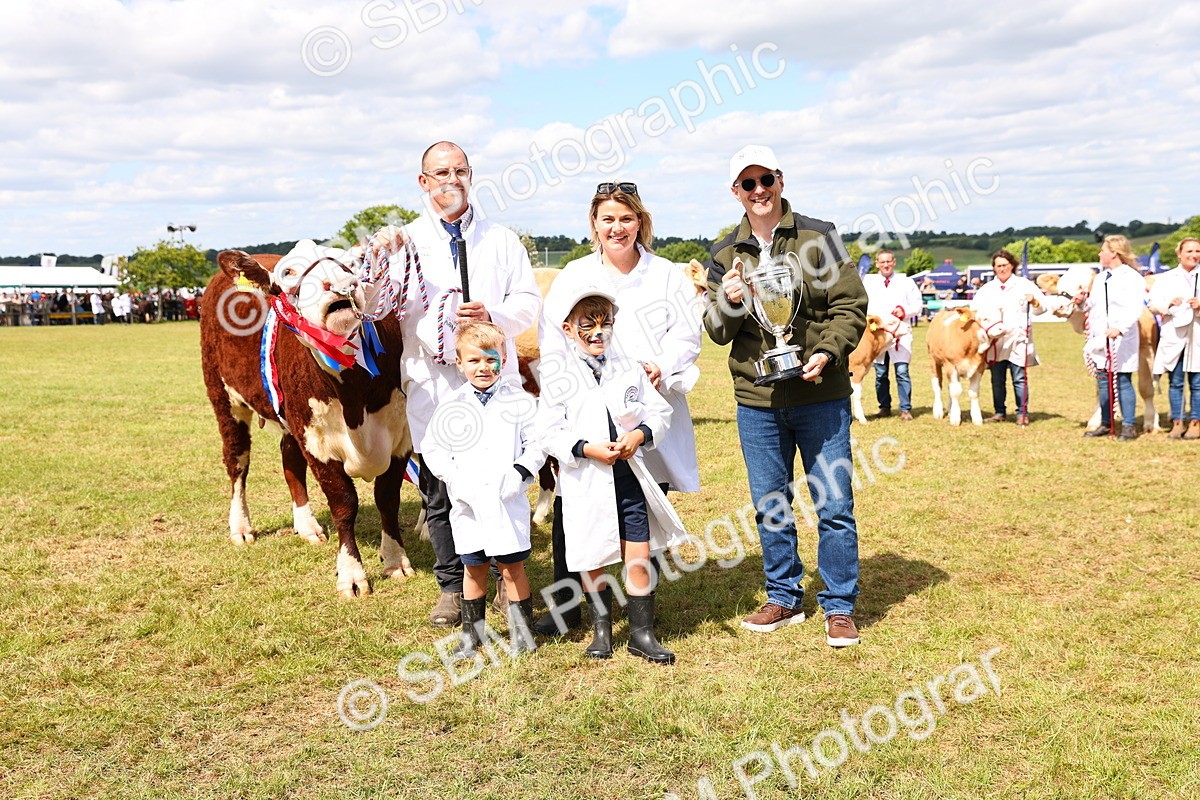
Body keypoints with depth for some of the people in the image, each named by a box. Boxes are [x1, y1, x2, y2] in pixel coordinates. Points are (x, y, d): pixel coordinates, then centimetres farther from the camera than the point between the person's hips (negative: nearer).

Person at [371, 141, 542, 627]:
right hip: (432, 385, 0)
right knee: (440, 492, 3)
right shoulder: (405, 241, 12)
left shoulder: (502, 241, 15)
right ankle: (451, 588, 16)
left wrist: (493, 314, -12)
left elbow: (528, 302, 8)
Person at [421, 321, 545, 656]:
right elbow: (433, 448, 6)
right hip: (468, 504, 2)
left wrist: (519, 473, -14)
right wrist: (453, 478, -8)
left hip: (508, 502, -2)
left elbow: (537, 445, 0)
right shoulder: (452, 405, 3)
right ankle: (472, 631, 25)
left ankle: (522, 630, 19)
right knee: (474, 568, 12)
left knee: (512, 567, 5)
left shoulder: (520, 401, -1)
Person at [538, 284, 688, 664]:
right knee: (593, 560, 9)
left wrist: (640, 435, -11)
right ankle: (601, 630, 27)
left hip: (628, 475, 2)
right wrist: (588, 449, -19)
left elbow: (660, 411, 8)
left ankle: (642, 632, 17)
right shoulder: (559, 375, -4)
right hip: (585, 483, -2)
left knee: (639, 554, 3)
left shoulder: (629, 368, 6)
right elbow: (549, 432, -8)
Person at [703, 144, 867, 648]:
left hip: (821, 396, -3)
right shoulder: (725, 256, 8)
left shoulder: (818, 237, 0)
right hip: (756, 400, 3)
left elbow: (850, 305, -2)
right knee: (769, 506, 11)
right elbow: (718, 333, 7)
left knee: (834, 505, 1)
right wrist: (727, 304, -14)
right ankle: (784, 598, 27)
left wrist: (827, 353, -18)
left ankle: (839, 607, 15)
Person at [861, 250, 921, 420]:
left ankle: (905, 409, -3)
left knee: (902, 372, -9)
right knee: (880, 373, 3)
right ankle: (884, 407, 16)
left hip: (901, 332, -1)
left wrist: (905, 311, -8)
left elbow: (917, 305, 11)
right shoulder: (868, 281, 13)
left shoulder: (906, 282, 12)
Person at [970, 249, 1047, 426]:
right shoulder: (987, 289, 16)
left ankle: (1022, 413, 3)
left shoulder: (1024, 284, 6)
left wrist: (1034, 301, -20)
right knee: (997, 380, 7)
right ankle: (999, 412, 16)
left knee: (1019, 379, -4)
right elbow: (975, 307, 16)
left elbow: (1043, 306, 1)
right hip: (995, 341, 3)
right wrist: (980, 315, -6)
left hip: (1018, 340, -3)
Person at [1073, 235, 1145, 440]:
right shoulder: (1099, 279, 17)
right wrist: (1083, 302, 2)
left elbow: (1134, 309, -18)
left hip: (1122, 340, -7)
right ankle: (1106, 423, 20)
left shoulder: (1131, 277, -7)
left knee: (1123, 382, -3)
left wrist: (1119, 327, -31)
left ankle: (1128, 426, 3)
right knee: (1103, 382, 11)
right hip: (1099, 339, 7)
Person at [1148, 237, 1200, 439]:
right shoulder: (1166, 279, 9)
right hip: (1173, 336, 0)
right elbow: (1153, 304, 1)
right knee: (1175, 382, 3)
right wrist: (1169, 304, -18)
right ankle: (1177, 422, 11)